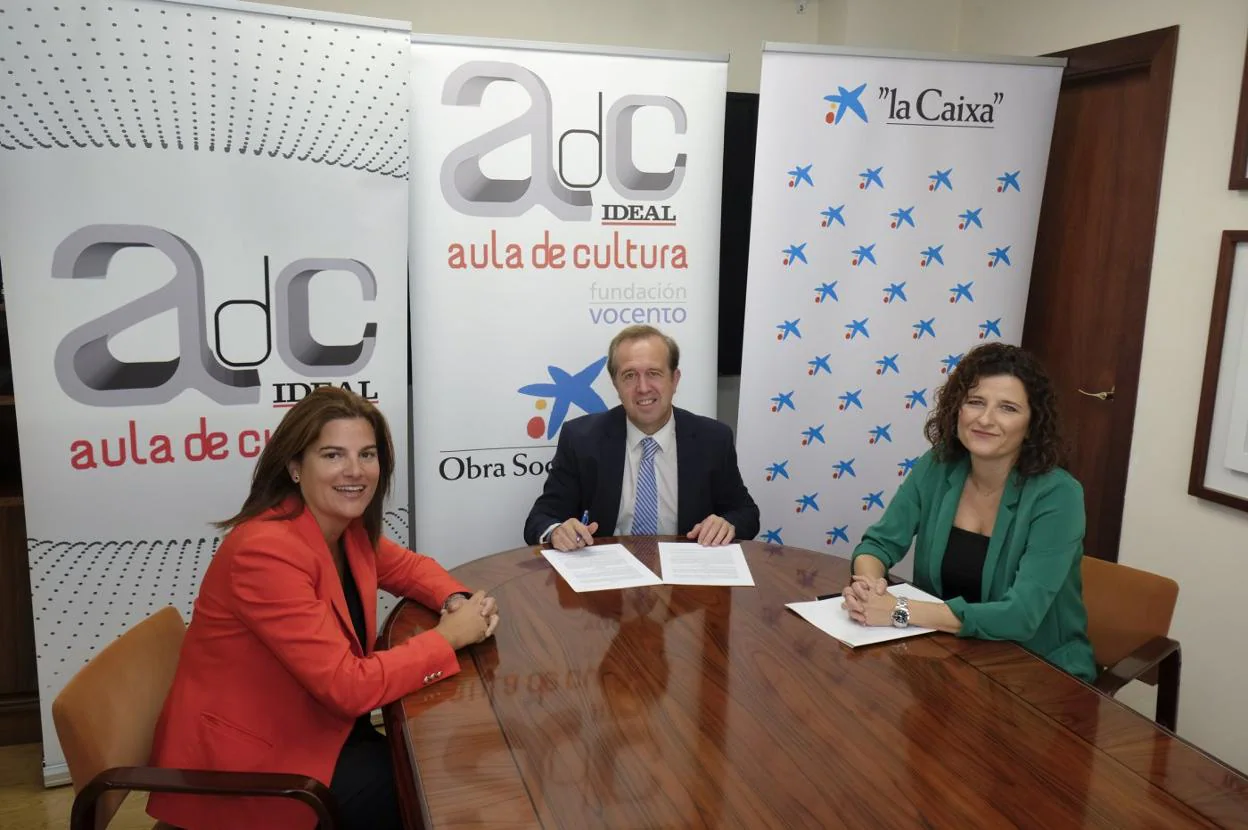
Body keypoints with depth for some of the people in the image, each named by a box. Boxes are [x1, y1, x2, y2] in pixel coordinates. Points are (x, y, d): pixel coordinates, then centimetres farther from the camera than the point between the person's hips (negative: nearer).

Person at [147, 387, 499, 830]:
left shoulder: (346, 527, -2)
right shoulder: (267, 551, -29)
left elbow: (406, 565, 14)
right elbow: (348, 686, -30)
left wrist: (456, 602, -7)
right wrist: (449, 636, -20)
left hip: (307, 729, 8)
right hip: (244, 767, -8)